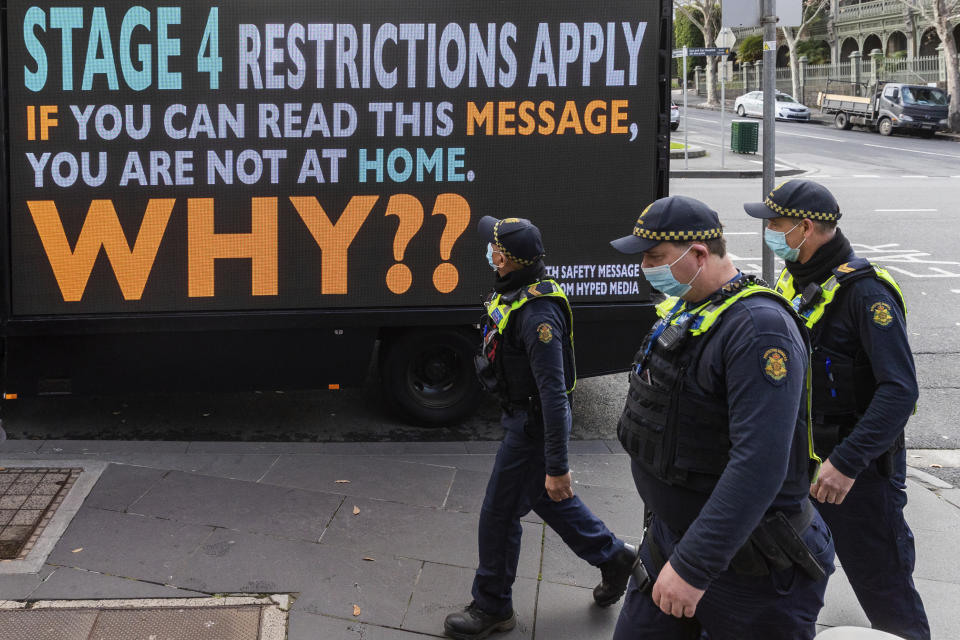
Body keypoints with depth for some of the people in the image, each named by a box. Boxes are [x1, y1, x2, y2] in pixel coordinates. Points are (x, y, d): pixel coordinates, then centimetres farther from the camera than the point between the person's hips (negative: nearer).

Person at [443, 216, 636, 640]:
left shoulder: (537, 313, -30)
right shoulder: (513, 295, 1)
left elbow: (554, 392, -31)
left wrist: (557, 466, -29)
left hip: (534, 424, -10)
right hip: (522, 414, 10)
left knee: (499, 514, 3)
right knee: (547, 498, 24)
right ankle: (612, 557, 40)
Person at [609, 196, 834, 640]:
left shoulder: (759, 328, -23)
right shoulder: (681, 311, 7)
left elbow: (759, 465, -32)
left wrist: (694, 566, -33)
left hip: (745, 567, -8)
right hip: (669, 537, 9)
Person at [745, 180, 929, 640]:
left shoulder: (865, 292, -20)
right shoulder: (793, 283, 7)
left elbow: (899, 390, -26)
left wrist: (848, 463, -32)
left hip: (857, 469, -8)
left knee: (883, 589, 2)